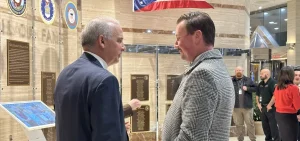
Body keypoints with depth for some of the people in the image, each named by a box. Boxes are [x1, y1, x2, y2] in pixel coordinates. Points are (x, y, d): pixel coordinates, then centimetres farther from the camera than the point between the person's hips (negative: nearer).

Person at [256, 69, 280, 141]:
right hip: (263, 107, 8)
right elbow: (257, 95, 23)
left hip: (270, 108, -8)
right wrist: (258, 104, 12)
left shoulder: (272, 83, -13)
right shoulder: (260, 84, 13)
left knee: (273, 125, -7)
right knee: (265, 125, 14)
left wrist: (270, 105, -20)